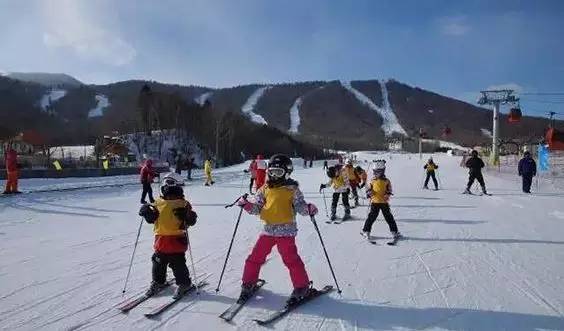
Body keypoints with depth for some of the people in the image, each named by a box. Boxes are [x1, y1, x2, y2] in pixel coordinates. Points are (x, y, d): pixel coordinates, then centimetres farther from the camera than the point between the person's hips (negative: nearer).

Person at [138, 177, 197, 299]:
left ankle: (184, 284, 18)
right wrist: (146, 212, -5)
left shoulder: (183, 204, -4)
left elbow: (192, 220, -9)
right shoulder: (158, 203, 7)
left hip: (177, 239, -4)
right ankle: (158, 282, 37)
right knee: (158, 262, 16)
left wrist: (186, 215, -29)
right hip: (161, 238, 5)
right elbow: (151, 218, 14)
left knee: (178, 264, -2)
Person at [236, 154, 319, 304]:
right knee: (255, 257, 8)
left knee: (291, 259, -8)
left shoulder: (292, 189, -1)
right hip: (268, 229, 5)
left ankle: (302, 287, 8)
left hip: (286, 230, -4)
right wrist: (246, 205, -10)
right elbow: (257, 207, 8)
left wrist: (309, 208, -23)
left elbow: (300, 206, -3)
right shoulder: (265, 189, 10)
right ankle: (249, 283, 27)